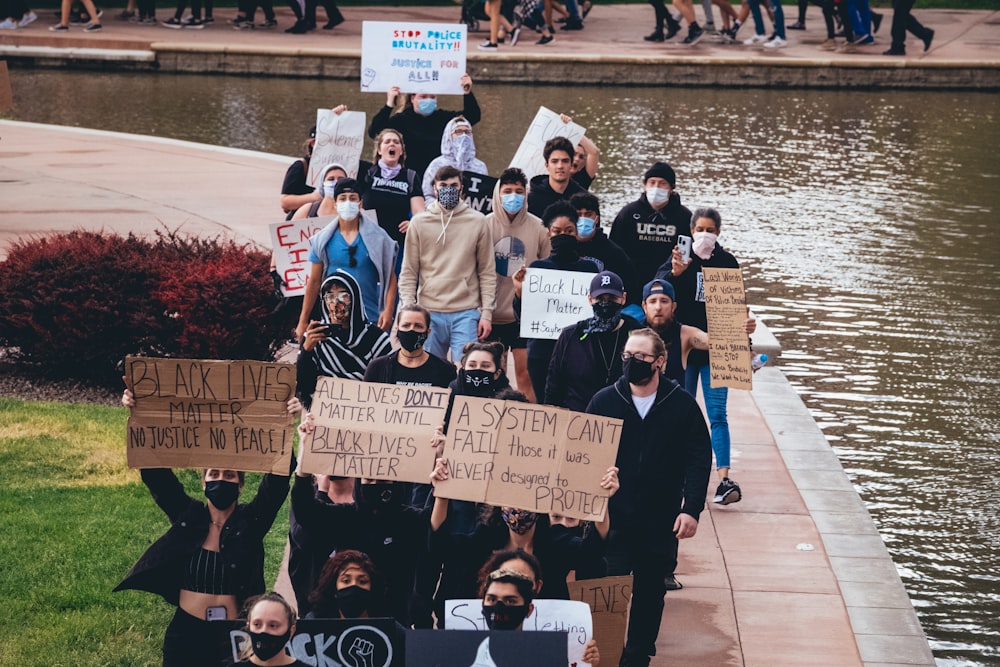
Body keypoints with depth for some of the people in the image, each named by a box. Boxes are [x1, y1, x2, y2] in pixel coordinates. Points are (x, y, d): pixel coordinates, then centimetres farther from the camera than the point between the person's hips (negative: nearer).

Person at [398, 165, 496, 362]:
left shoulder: (478, 222, 5)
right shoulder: (419, 222, 6)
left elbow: (487, 271, 6)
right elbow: (408, 272, 7)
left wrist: (487, 312, 0)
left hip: (466, 313, -1)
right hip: (429, 313, 1)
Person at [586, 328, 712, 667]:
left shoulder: (682, 404, -3)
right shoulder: (604, 401, -1)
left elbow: (699, 458, -2)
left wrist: (692, 508, -10)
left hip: (660, 521, 1)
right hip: (612, 516, 0)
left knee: (650, 591, 12)